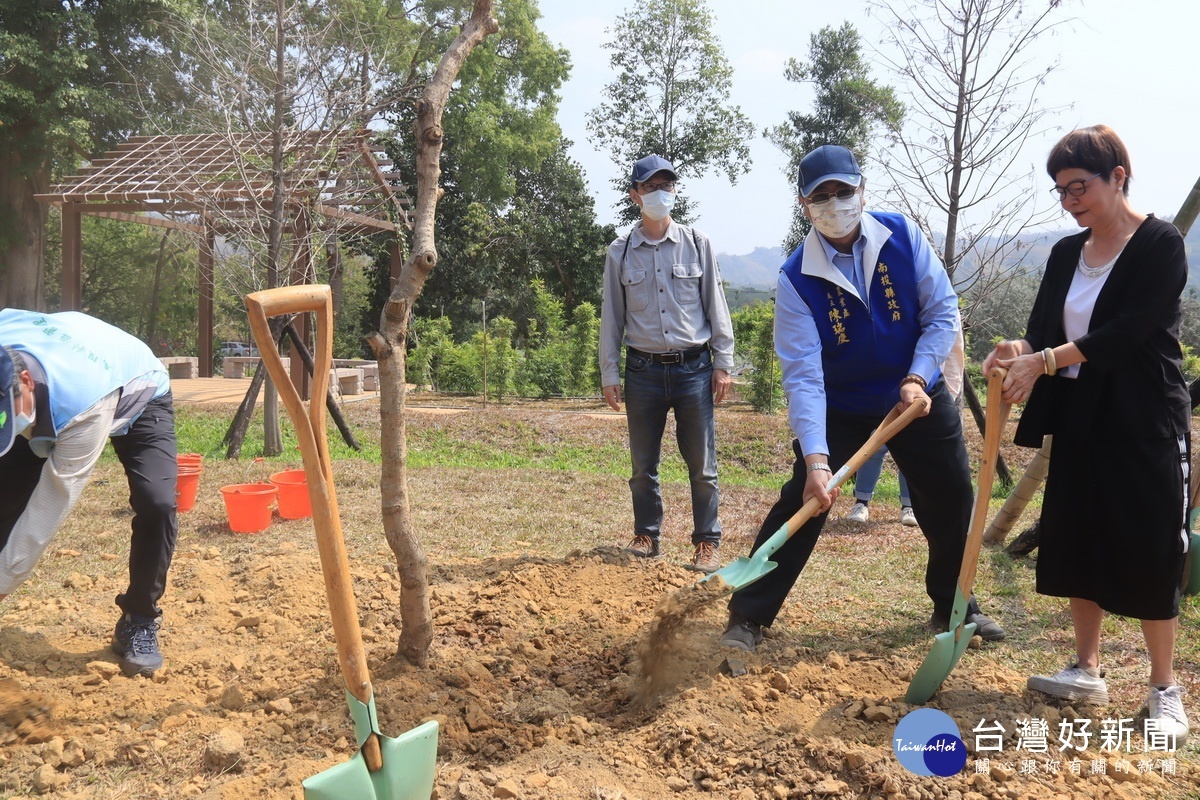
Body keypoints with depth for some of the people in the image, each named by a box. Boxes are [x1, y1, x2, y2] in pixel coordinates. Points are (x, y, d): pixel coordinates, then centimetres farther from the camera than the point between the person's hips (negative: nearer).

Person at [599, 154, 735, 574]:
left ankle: (706, 543, 13)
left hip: (694, 367, -1)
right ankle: (646, 536, 23)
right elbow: (611, 317, 8)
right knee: (643, 464, 8)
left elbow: (716, 305, 6)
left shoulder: (697, 244, 4)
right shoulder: (620, 253, 5)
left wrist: (723, 363, 2)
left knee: (702, 464, 2)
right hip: (643, 369, 1)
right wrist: (609, 374, 5)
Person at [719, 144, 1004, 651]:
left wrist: (917, 379, -20)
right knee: (800, 505, -12)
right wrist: (815, 460, -35)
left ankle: (955, 608, 34)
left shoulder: (902, 236, -12)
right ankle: (746, 619, -5)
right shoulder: (797, 278, -20)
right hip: (840, 409, -3)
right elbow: (802, 375, -26)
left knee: (952, 503, 11)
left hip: (919, 397, 3)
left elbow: (942, 312, -6)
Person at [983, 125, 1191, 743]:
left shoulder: (1161, 245, -10)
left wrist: (1047, 360, -23)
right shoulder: (1066, 254, 9)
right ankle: (1087, 671, 22)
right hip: (1080, 421, 7)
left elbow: (1128, 332, -20)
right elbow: (1044, 331, 5)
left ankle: (1165, 691, 12)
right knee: (1075, 546, 8)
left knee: (1150, 554, -2)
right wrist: (1021, 351, -17)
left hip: (1145, 425, -6)